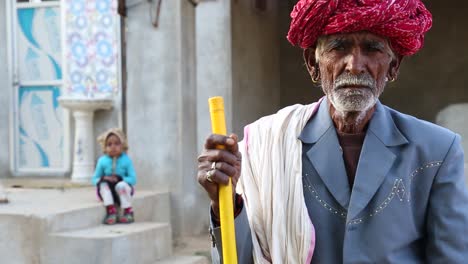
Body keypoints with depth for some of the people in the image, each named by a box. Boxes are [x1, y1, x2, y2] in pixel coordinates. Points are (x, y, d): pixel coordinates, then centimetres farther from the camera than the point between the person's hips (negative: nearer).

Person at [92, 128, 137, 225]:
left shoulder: (126, 160, -9)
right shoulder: (102, 161, -4)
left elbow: (133, 179, -12)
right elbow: (94, 179, 1)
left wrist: (119, 179, -27)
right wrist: (102, 179, -21)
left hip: (122, 191, -2)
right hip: (108, 192, 2)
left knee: (121, 185, -33)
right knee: (103, 183, -27)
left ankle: (128, 212, -18)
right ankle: (111, 211, -28)